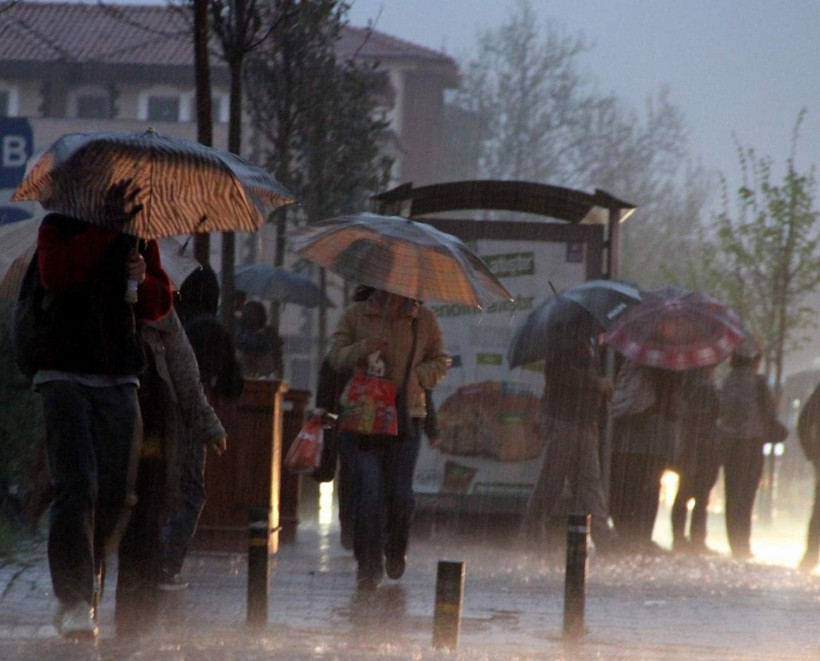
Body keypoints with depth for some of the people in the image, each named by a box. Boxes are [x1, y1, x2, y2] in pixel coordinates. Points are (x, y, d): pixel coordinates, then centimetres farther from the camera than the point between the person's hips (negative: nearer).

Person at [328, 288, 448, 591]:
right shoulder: (356, 315, 7)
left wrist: (412, 377, -6)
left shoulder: (424, 320, 8)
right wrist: (362, 349, -17)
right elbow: (335, 356, 3)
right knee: (368, 492, -9)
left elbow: (439, 362, 12)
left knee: (400, 493, -2)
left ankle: (396, 551, 26)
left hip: (405, 417, 1)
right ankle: (369, 565, -2)